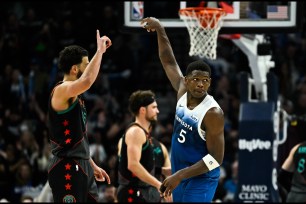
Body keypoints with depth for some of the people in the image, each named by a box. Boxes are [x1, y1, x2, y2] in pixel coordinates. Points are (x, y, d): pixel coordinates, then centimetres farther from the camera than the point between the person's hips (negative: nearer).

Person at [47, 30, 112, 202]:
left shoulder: (76, 96, 18)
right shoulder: (61, 91, -13)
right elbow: (86, 81, -35)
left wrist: (93, 165, 25)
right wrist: (100, 51, -24)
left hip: (82, 166, 10)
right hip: (67, 168, -10)